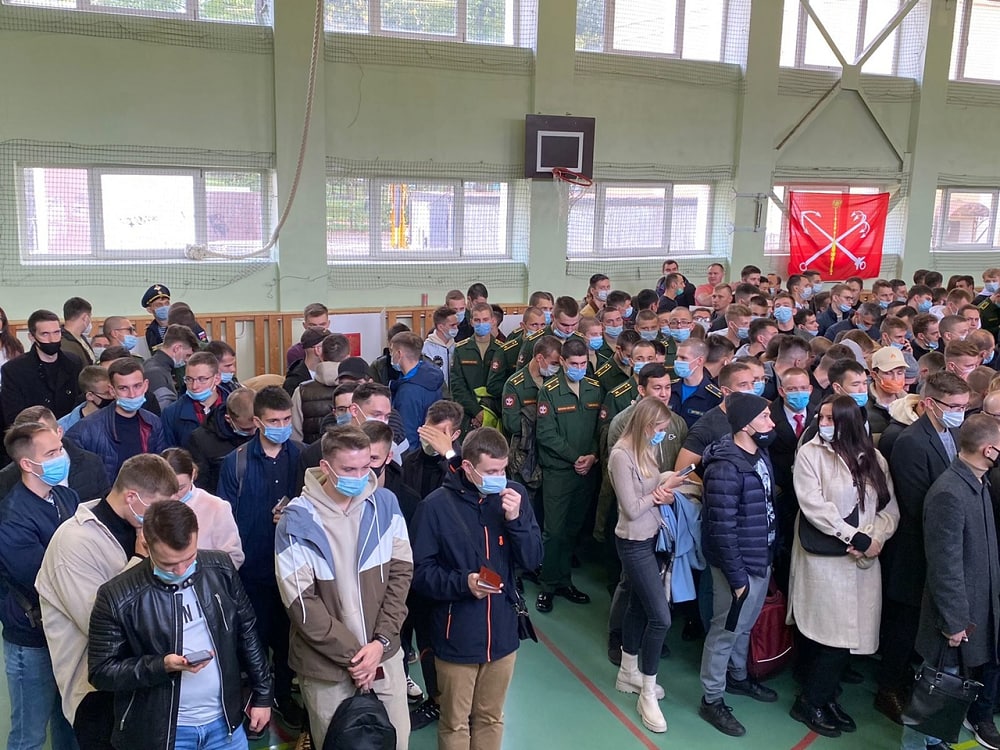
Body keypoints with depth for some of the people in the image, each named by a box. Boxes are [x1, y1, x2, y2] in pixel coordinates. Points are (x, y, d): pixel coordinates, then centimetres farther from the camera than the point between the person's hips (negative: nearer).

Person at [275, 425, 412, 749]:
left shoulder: (385, 504, -4)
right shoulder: (297, 520, -14)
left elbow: (401, 573, -2)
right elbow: (300, 601, -14)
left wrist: (380, 641, -11)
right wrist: (352, 654, -14)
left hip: (384, 653, 3)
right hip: (327, 665, -3)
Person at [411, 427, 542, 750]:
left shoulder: (515, 495, -5)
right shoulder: (436, 506, -15)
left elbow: (533, 560, -5)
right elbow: (419, 571, -11)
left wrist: (515, 519, -20)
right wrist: (462, 583, -26)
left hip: (502, 632, 3)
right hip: (456, 637, -3)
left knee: (491, 718, 22)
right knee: (455, 723, 16)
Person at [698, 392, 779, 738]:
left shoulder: (760, 454, 1)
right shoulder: (726, 468, -26)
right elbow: (722, 530, -24)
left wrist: (768, 557, 13)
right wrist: (737, 578, -20)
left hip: (762, 558, 8)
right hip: (739, 565, -8)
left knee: (745, 624, 25)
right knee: (726, 629, 6)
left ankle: (737, 676, 45)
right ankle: (712, 700, 22)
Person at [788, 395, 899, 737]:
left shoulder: (874, 458, 7)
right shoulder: (810, 453, -5)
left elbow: (890, 508, 4)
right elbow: (813, 505, -14)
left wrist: (875, 540, -14)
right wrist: (857, 537, -16)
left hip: (864, 559, 4)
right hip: (824, 558, -4)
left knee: (851, 634, 7)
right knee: (834, 634, -5)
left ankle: (827, 696, 25)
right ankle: (808, 703, 12)